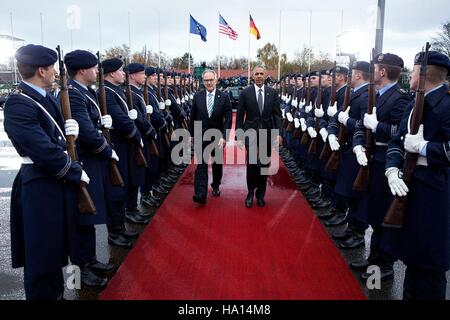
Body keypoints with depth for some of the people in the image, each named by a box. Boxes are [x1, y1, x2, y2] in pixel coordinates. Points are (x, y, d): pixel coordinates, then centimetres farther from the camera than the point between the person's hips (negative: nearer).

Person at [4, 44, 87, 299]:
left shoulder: (49, 99, 8)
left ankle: (56, 292, 41)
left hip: (60, 182, 9)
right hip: (40, 189, -9)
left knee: (56, 246, 23)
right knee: (42, 253, 6)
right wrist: (76, 172, -16)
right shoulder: (18, 104, -20)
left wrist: (71, 129, -7)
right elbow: (43, 150, -26)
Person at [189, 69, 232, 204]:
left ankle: (216, 186, 36)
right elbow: (193, 116, 7)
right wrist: (192, 134, 9)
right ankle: (200, 194, -13)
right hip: (201, 136, 0)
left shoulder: (224, 97, -6)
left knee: (217, 163, 15)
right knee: (201, 164, -7)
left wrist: (224, 136, -17)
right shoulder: (197, 96, 0)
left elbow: (228, 118, -8)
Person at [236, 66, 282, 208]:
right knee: (252, 164, -7)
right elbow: (240, 116, 0)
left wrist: (278, 134, -7)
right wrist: (239, 136, -4)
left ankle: (260, 194, 23)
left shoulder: (273, 93, 4)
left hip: (267, 134, 2)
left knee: (264, 165, 7)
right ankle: (250, 193, 13)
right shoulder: (245, 93, 0)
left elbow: (277, 114, 3)